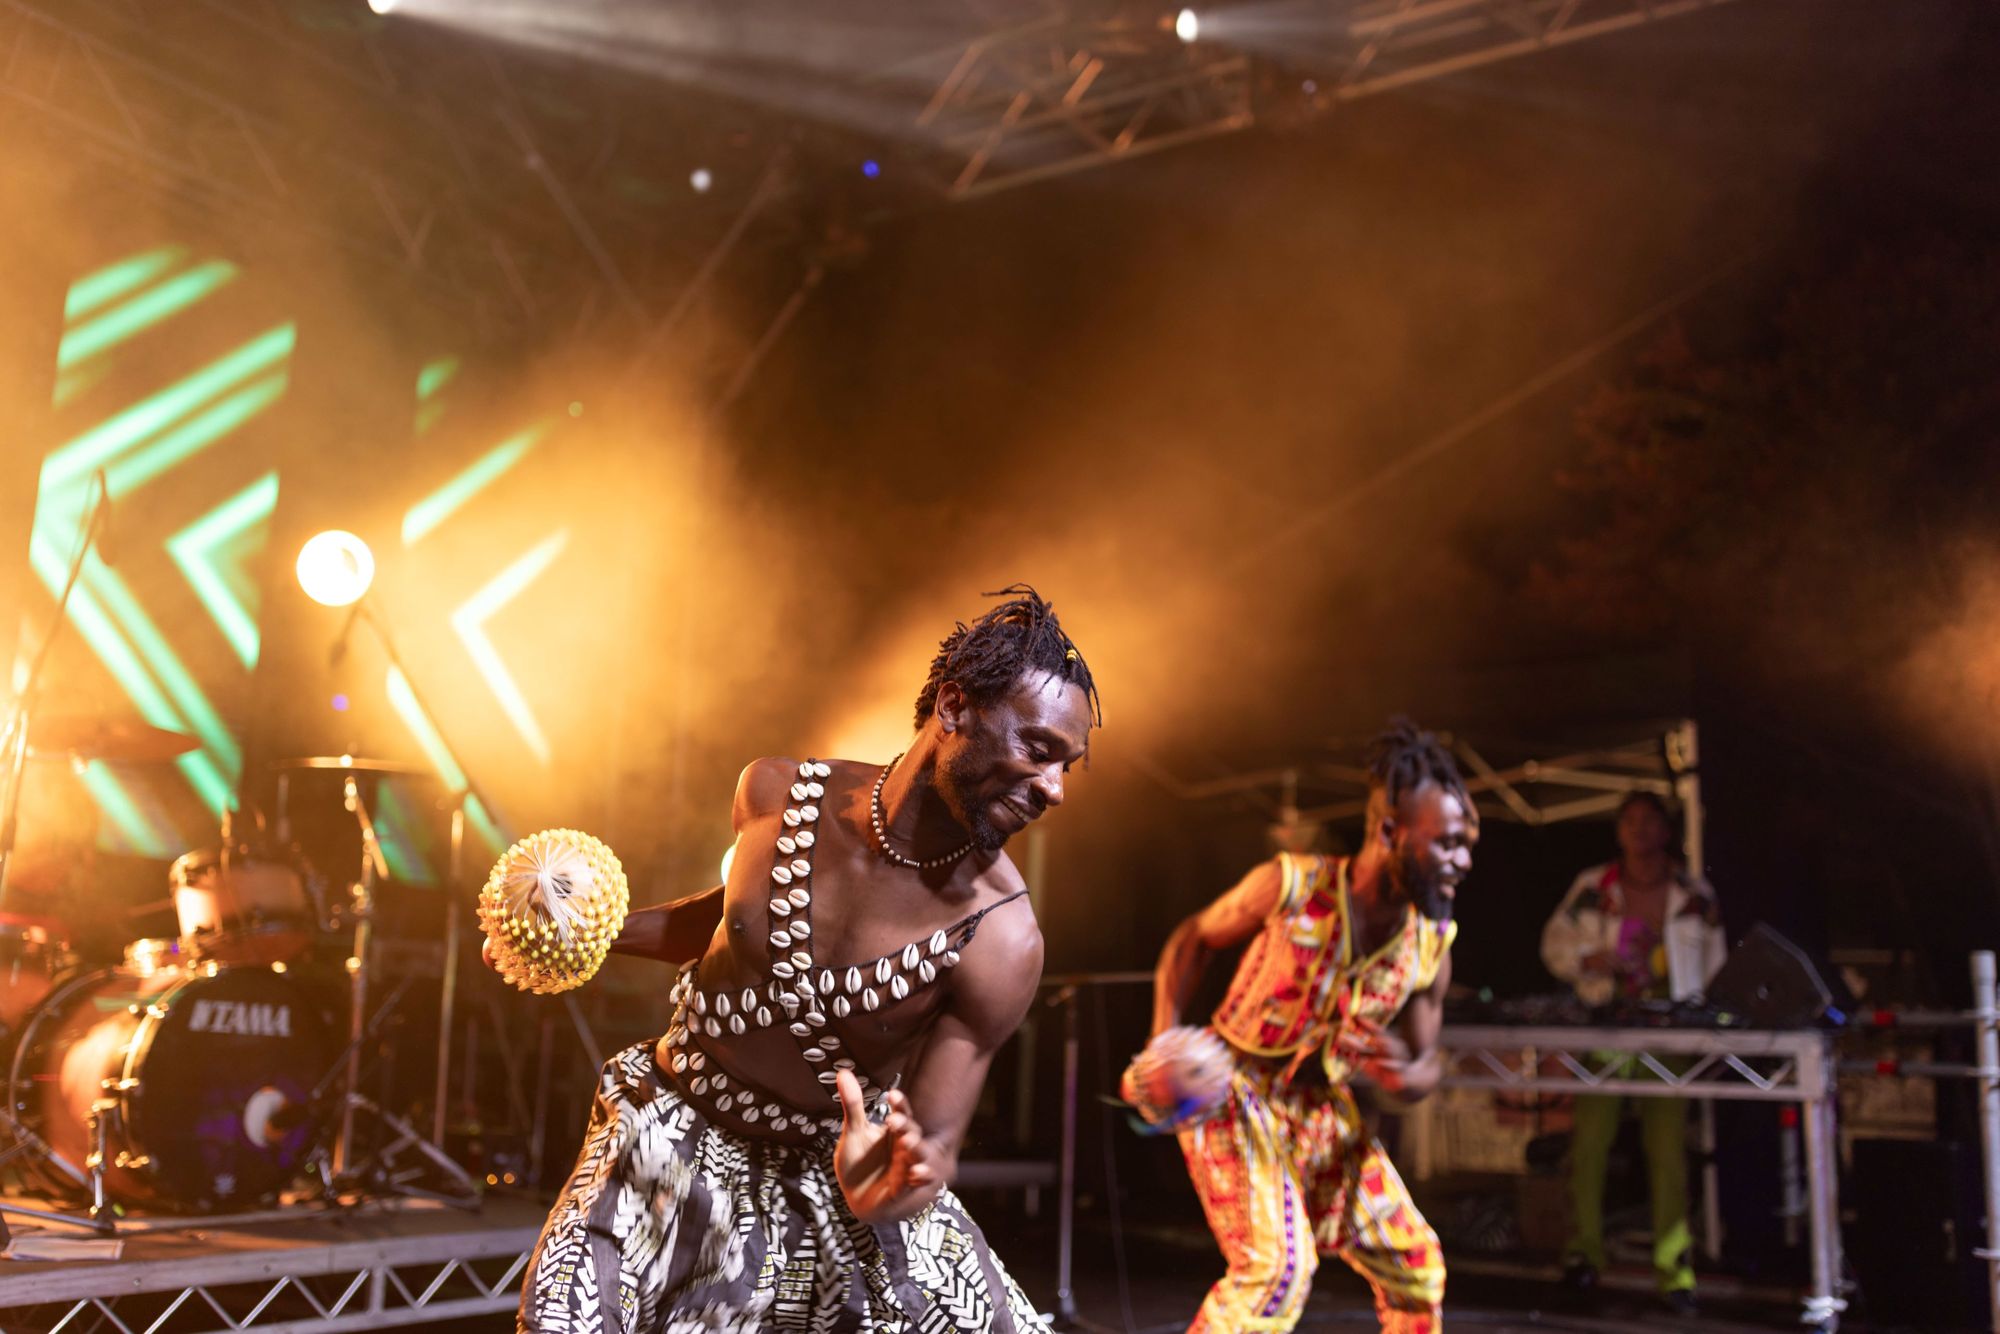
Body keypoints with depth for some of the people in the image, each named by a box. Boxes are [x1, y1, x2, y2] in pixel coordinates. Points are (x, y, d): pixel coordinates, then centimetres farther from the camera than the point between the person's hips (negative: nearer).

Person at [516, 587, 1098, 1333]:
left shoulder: (999, 941, -25)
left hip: (832, 1172, -1)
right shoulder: (775, 794, -15)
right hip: (673, 1135, 1)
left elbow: (933, 1139, -20)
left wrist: (899, 1180, -41)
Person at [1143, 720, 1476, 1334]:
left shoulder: (1432, 945, -9)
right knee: (1277, 1263, -23)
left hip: (1323, 1111, 6)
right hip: (1235, 1096, -6)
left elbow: (1425, 1064, 2)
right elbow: (1192, 940, -5)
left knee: (1414, 1262, 9)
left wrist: (1401, 1076, -23)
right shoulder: (1290, 886, -23)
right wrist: (1165, 1043, -15)